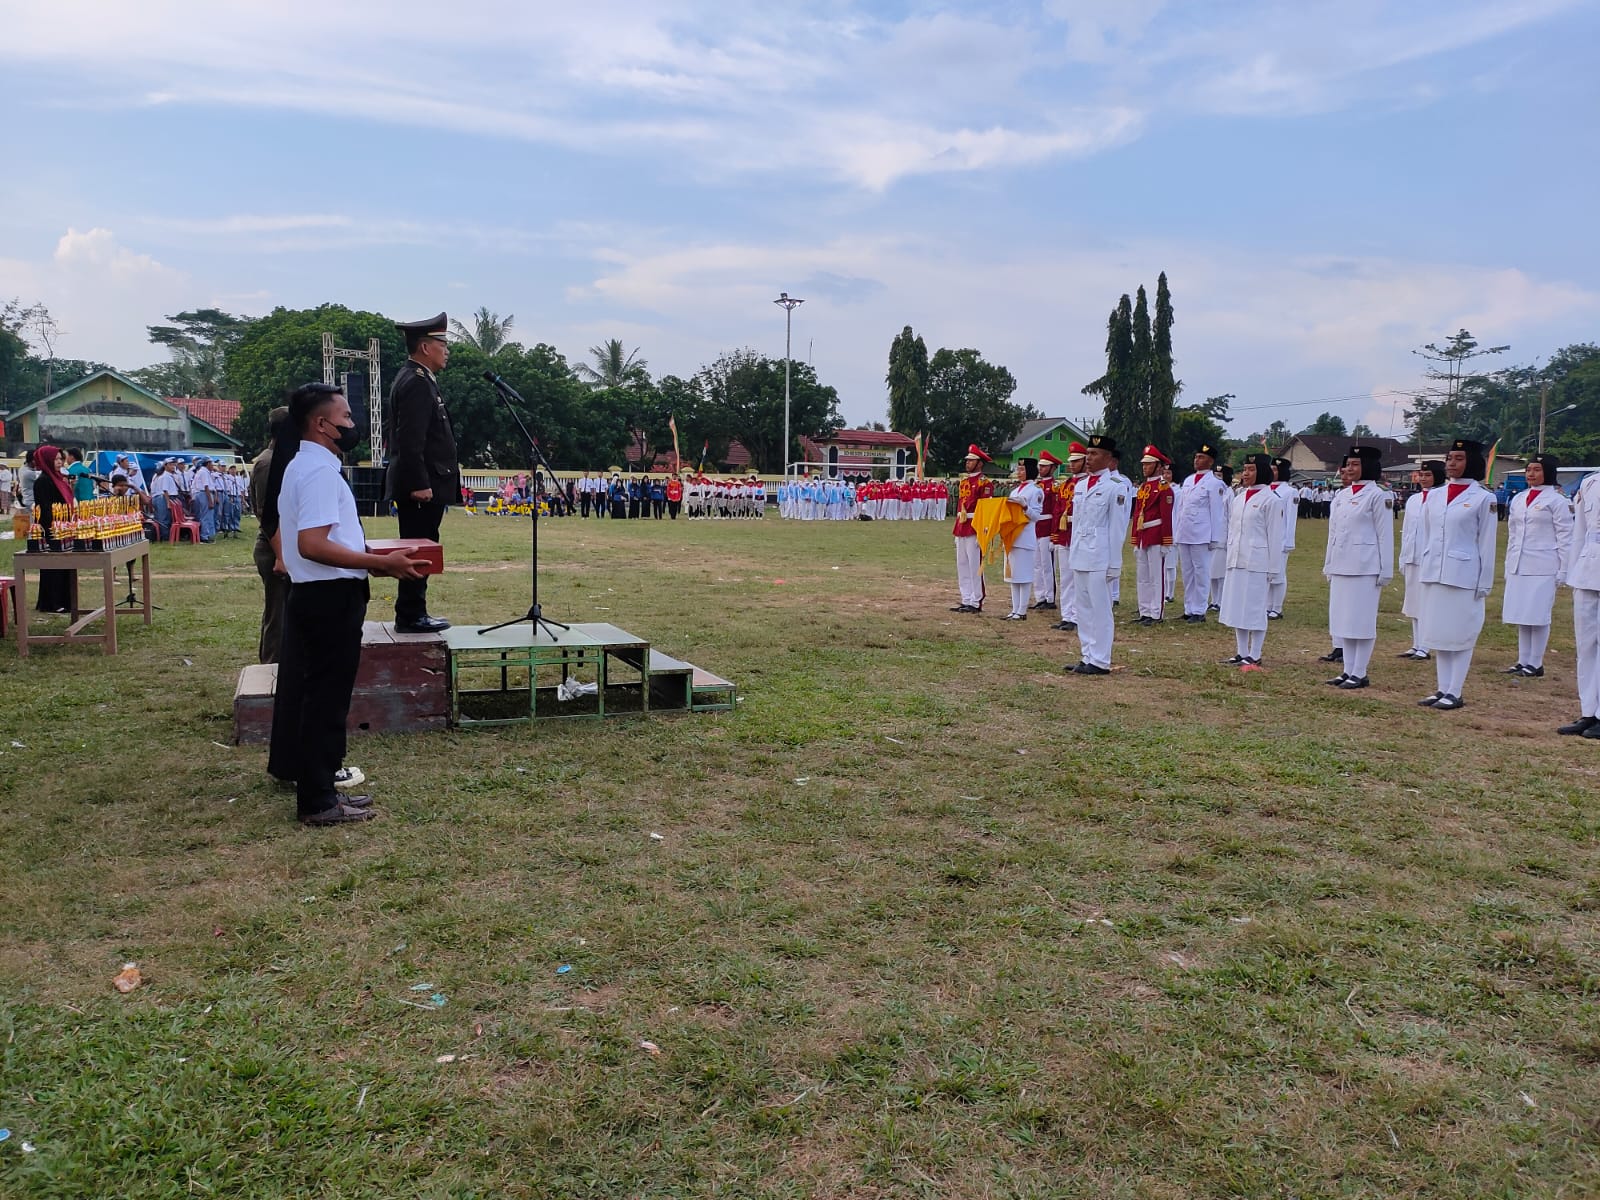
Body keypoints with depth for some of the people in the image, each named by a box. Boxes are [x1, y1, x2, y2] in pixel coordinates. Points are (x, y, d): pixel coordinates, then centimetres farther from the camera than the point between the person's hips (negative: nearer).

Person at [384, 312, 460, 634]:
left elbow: (391, 431, 23)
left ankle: (412, 614, 21)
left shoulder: (412, 378, 17)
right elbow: (411, 440, -23)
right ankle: (410, 617, 1)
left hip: (417, 483, 11)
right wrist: (419, 484, -23)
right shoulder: (417, 382, -16)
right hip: (423, 485, -11)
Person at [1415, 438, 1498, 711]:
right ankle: (1442, 690, 17)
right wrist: (1423, 571, 12)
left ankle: (1454, 694, 5)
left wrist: (1484, 583, -5)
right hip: (1433, 574, 5)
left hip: (1464, 575, -5)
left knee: (1460, 635, 0)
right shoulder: (1434, 496, 10)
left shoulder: (1483, 498, -4)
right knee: (1437, 634, 9)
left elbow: (1487, 544, -4)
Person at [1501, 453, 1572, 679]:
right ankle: (1523, 662, 15)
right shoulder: (1518, 500, 14)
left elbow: (1565, 538, -5)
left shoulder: (1557, 501, -3)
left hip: (1543, 568, -6)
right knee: (1521, 617, 8)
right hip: (1518, 567, 6)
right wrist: (1508, 566, 14)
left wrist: (1562, 570, -8)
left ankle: (1535, 664, 4)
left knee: (1538, 617, -3)